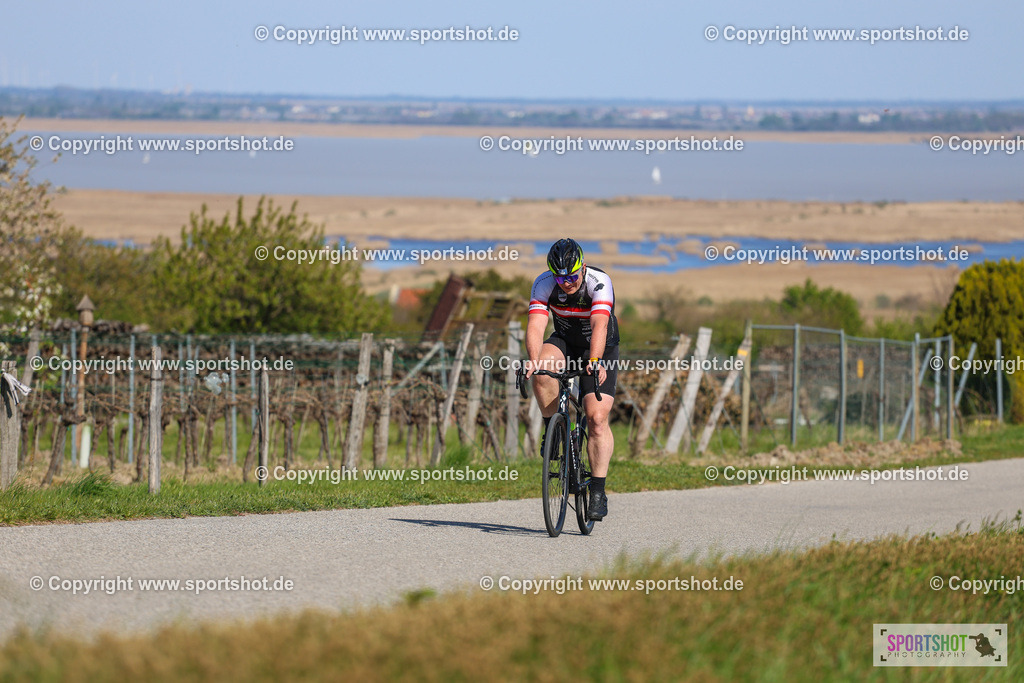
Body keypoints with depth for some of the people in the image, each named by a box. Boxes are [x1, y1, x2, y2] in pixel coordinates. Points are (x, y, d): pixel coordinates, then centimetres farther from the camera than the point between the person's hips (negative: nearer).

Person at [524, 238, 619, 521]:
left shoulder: (599, 282, -28)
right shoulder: (544, 284, -20)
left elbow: (600, 325, -41)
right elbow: (535, 325, -30)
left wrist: (595, 361, -57)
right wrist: (533, 360, -48)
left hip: (601, 349, -2)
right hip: (565, 342, 2)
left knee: (597, 418, -16)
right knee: (542, 372, -33)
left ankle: (598, 492, -11)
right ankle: (552, 431, -10)